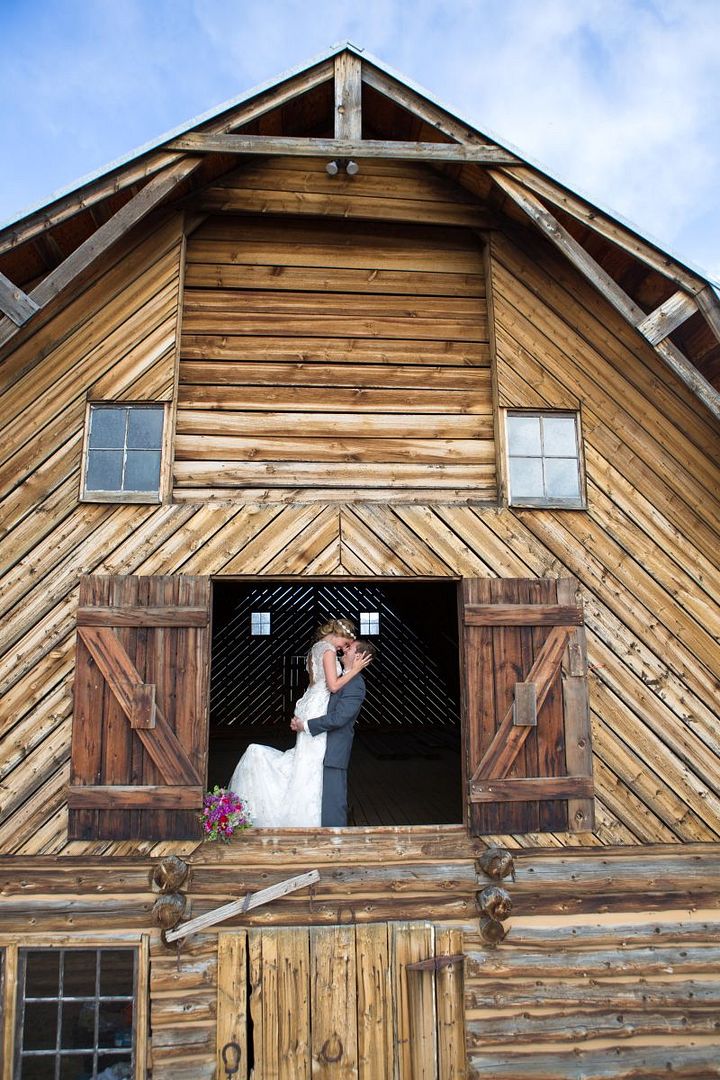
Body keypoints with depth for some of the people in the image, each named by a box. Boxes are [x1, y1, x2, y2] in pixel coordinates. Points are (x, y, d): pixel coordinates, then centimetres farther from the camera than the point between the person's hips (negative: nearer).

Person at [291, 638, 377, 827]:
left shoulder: (355, 684, -17)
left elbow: (338, 718, -24)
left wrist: (306, 725, -16)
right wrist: (300, 719, 5)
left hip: (333, 753, -10)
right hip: (323, 749, 10)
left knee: (332, 801, -2)